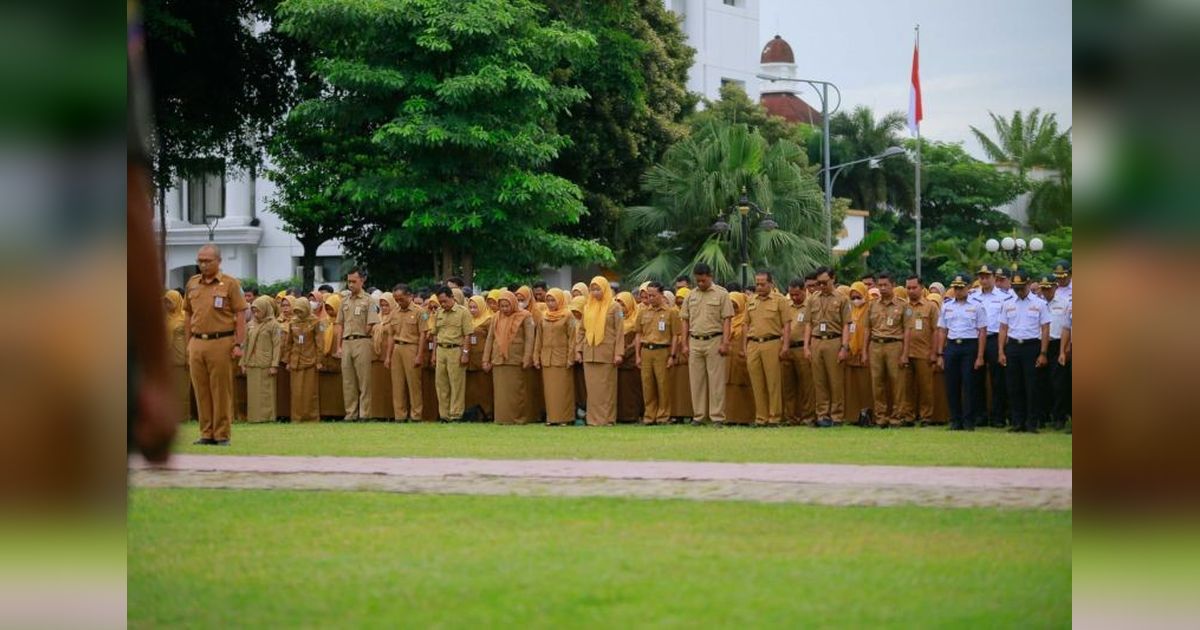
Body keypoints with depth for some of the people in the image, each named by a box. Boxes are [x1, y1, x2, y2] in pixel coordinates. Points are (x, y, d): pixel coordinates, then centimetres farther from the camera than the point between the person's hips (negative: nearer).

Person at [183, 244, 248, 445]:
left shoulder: (230, 283, -1)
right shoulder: (192, 283, 13)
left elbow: (240, 316, -3)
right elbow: (188, 316, 18)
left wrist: (239, 344, -10)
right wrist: (188, 344, 12)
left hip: (221, 343, -4)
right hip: (197, 343, 4)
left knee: (221, 390, -1)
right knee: (201, 391, 5)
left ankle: (222, 434, 4)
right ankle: (207, 434, 11)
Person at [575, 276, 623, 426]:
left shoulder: (614, 307, 0)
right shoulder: (587, 307, 13)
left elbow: (619, 331, -4)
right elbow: (581, 330, 15)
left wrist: (619, 353, -10)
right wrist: (578, 350, 7)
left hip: (606, 353, -4)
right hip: (589, 353, 4)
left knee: (606, 387, -2)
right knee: (592, 388, 3)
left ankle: (607, 418, 1)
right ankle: (594, 418, 6)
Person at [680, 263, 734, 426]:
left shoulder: (721, 294, 0)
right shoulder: (691, 296, 12)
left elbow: (726, 320, -3)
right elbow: (685, 321, 14)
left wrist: (725, 343, -11)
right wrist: (685, 344, 8)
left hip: (714, 341, -4)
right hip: (695, 342, 4)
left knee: (716, 380, -4)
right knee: (696, 380, 5)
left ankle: (717, 416, -2)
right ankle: (698, 415, 11)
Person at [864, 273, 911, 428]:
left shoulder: (902, 305, 3)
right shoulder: (873, 306, 14)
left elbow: (906, 330, -1)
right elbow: (868, 330, 17)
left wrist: (905, 354, -8)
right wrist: (865, 352, 12)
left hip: (894, 345, -3)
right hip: (875, 346, 3)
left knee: (897, 382, -4)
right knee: (877, 382, 2)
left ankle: (897, 415, 3)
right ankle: (881, 416, 8)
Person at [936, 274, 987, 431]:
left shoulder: (977, 307, 1)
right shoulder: (946, 307, 12)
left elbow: (982, 332, -2)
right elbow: (942, 331, 13)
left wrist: (980, 356, -8)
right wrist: (940, 355, 6)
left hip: (970, 347, -4)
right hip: (951, 346, 4)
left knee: (968, 385, -4)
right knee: (952, 386, 4)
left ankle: (969, 421, 1)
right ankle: (955, 421, 11)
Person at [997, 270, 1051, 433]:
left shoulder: (1039, 304, 2)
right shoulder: (1008, 305, 11)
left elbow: (1045, 329, -1)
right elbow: (1003, 329, 12)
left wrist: (1043, 354, -8)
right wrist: (1001, 352, 3)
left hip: (1031, 346, -3)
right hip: (1012, 346, 3)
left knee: (1031, 386, -4)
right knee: (1014, 386, 3)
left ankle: (1032, 423, 0)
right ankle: (1017, 422, 9)